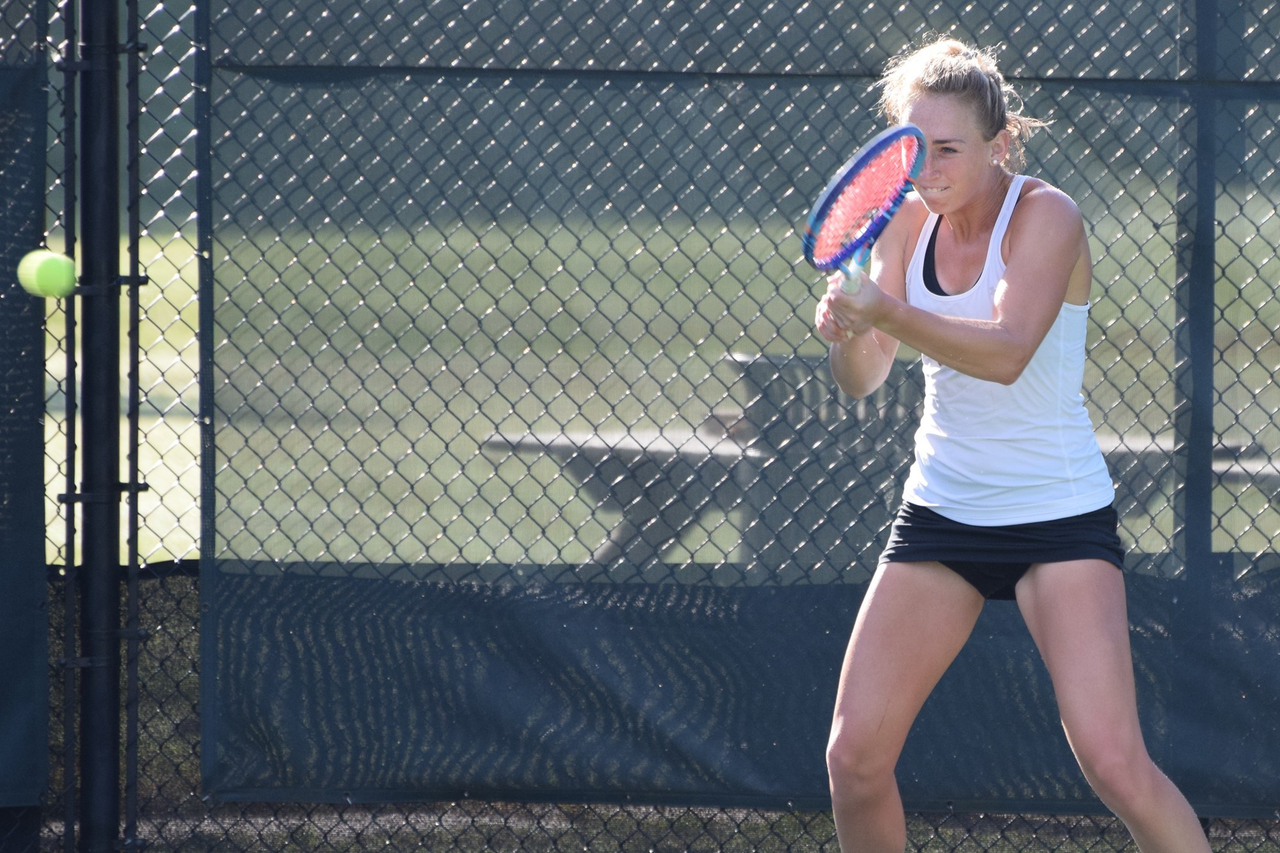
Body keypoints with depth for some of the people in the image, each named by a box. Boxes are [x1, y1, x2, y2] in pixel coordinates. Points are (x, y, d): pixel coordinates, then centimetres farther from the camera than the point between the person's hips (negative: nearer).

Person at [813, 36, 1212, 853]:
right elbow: (863, 381, -4)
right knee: (855, 756, -2)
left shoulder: (1046, 216, -16)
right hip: (941, 508, 5)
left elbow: (1007, 353, -32)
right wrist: (847, 331, -27)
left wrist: (891, 316, -47)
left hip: (1060, 517, -5)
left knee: (1115, 765, -17)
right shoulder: (910, 221, 1)